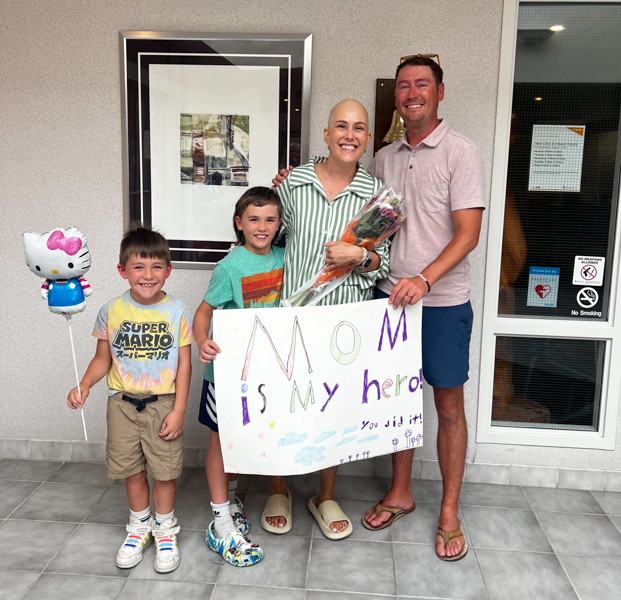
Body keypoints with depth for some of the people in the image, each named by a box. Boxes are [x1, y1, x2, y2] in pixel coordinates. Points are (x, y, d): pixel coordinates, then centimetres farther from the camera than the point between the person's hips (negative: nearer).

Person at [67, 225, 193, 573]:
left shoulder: (177, 312, -8)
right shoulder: (112, 312, -3)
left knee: (164, 470, 7)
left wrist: (178, 410, -9)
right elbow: (103, 359, 6)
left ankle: (166, 530, 30)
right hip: (123, 402, 2)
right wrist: (84, 386, -12)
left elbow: (184, 364, -5)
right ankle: (140, 526, 37)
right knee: (131, 468, 14)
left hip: (162, 403, -2)